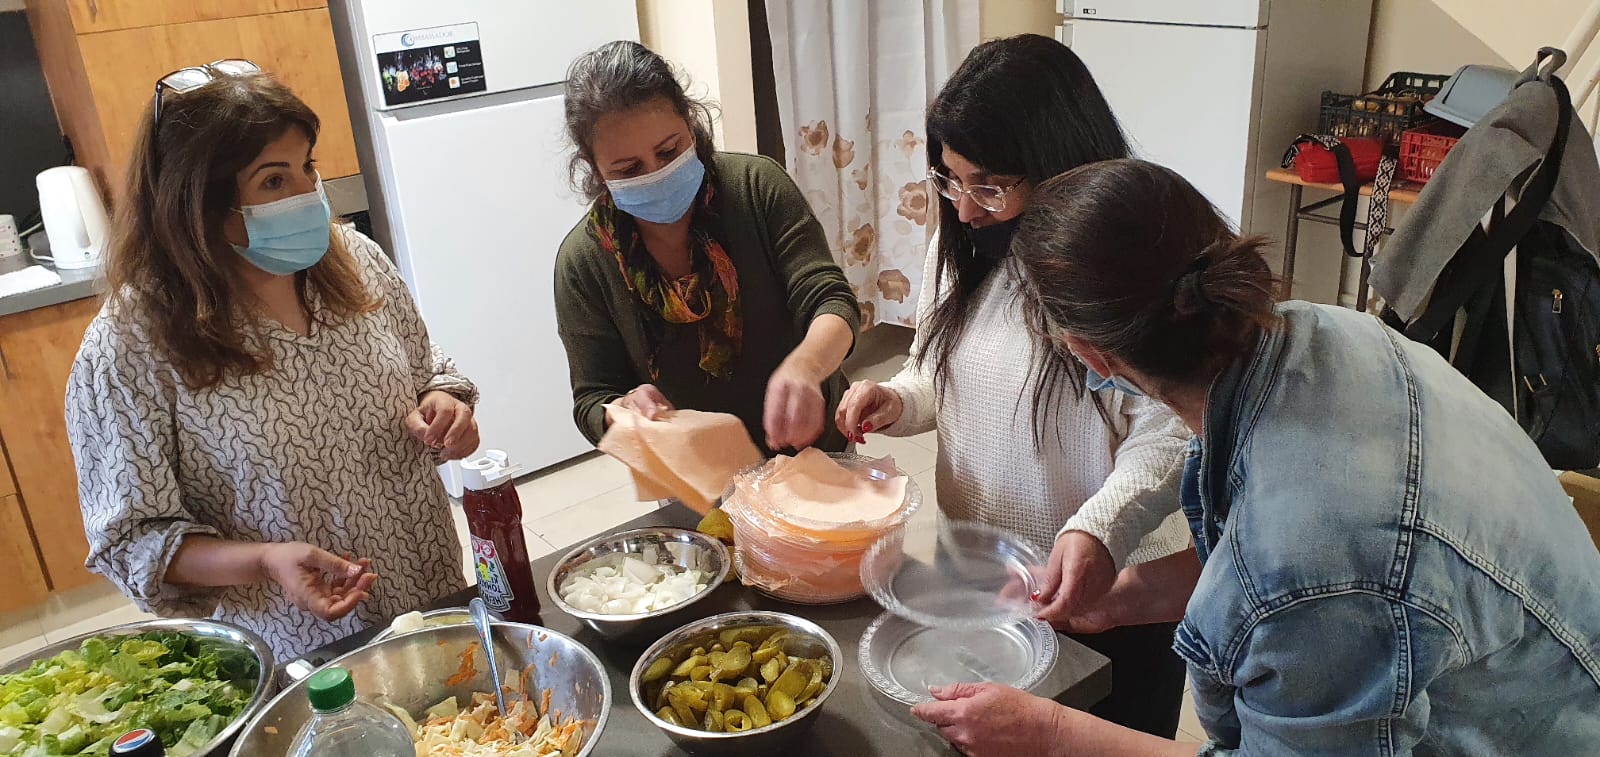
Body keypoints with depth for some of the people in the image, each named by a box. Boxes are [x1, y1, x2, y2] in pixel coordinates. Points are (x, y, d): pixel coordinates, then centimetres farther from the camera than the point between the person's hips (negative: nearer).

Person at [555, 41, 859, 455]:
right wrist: (626, 410, -28)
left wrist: (803, 366, -37)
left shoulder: (757, 184, -11)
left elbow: (831, 304, -15)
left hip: (812, 445, -3)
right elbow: (592, 402, -4)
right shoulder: (583, 261, -10)